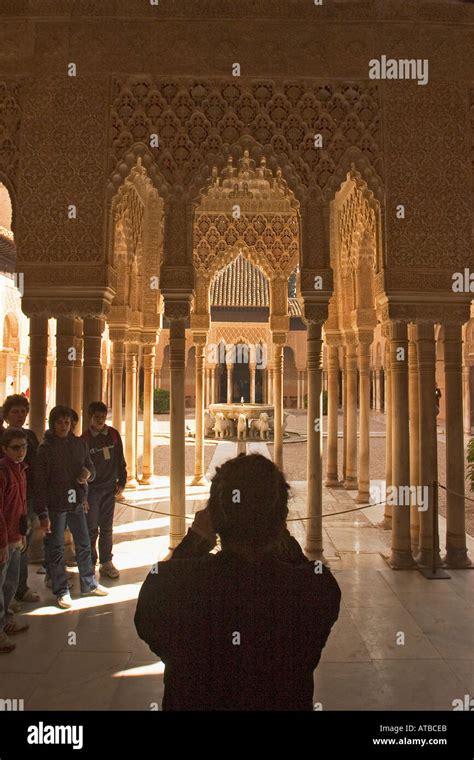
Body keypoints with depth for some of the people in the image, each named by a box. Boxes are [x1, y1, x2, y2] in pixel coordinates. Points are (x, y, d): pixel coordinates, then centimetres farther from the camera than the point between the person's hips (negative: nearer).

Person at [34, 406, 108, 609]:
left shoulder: (79, 444, 2)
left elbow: (89, 465, 16)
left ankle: (88, 583, 31)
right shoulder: (45, 447, -11)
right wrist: (42, 514, -17)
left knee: (84, 545, 15)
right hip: (55, 505, -5)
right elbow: (39, 483, -13)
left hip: (76, 502, 5)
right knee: (56, 549, 7)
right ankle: (61, 591, 21)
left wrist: (88, 472, -9)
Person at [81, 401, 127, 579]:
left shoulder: (113, 435, 3)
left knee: (107, 528, 9)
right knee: (91, 528, 2)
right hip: (91, 489, -3)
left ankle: (106, 562, 19)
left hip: (110, 488, 3)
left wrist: (121, 482, 5)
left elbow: (120, 460, 9)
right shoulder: (85, 439, -5)